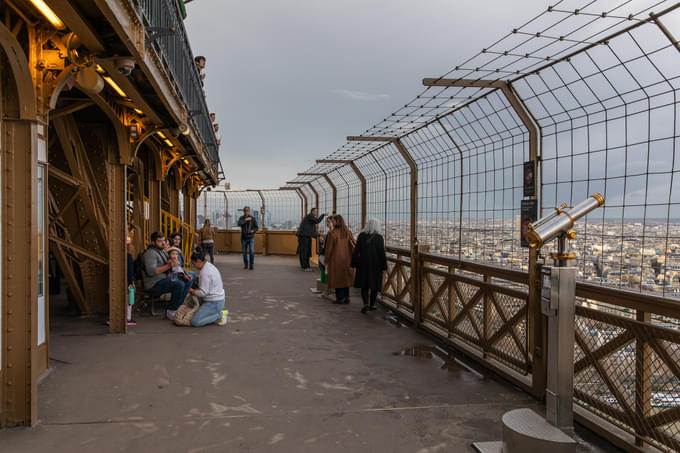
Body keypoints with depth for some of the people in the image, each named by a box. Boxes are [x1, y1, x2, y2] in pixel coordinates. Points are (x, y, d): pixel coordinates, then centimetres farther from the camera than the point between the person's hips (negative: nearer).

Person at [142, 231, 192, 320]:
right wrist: (168, 266, -30)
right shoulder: (150, 253, -14)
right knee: (180, 284, -27)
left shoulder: (163, 251, 16)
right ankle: (170, 311, -14)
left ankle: (177, 307, -5)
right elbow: (151, 271, -26)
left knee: (188, 281, -2)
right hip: (154, 284, -9)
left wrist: (174, 262, -4)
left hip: (163, 280, 9)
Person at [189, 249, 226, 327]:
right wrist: (195, 291, 9)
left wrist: (193, 291, -4)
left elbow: (203, 292, -21)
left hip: (214, 303, -10)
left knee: (195, 322, -14)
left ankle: (219, 315, -5)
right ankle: (217, 311, 13)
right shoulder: (209, 265, 8)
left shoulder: (204, 272, -23)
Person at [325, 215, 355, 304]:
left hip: (336, 259, -5)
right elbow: (353, 245, -1)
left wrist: (326, 261, -2)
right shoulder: (348, 232, -2)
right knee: (345, 277, 15)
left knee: (337, 278, 7)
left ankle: (340, 298, 9)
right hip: (347, 259, 5)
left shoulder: (332, 233, -16)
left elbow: (329, 248, -11)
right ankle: (346, 297, 17)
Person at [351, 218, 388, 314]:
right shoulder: (379, 238, -11)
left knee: (364, 285, 9)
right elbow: (382, 253, -11)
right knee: (375, 285, 13)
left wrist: (354, 264, 5)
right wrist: (384, 266, -4)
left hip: (363, 264, 2)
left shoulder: (361, 236, -4)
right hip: (376, 265, -1)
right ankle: (372, 305, 21)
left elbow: (356, 251, -3)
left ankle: (366, 304, -9)